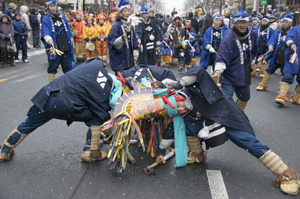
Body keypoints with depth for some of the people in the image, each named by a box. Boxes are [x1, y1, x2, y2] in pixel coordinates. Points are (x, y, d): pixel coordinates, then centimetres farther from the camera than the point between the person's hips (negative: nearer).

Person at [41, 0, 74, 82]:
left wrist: (70, 43, 19)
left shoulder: (62, 17, 14)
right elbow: (45, 33, -14)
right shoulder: (46, 19, 0)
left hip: (66, 48, 4)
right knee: (52, 68, 2)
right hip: (54, 48, -4)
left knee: (68, 68, 10)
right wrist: (49, 40, -34)